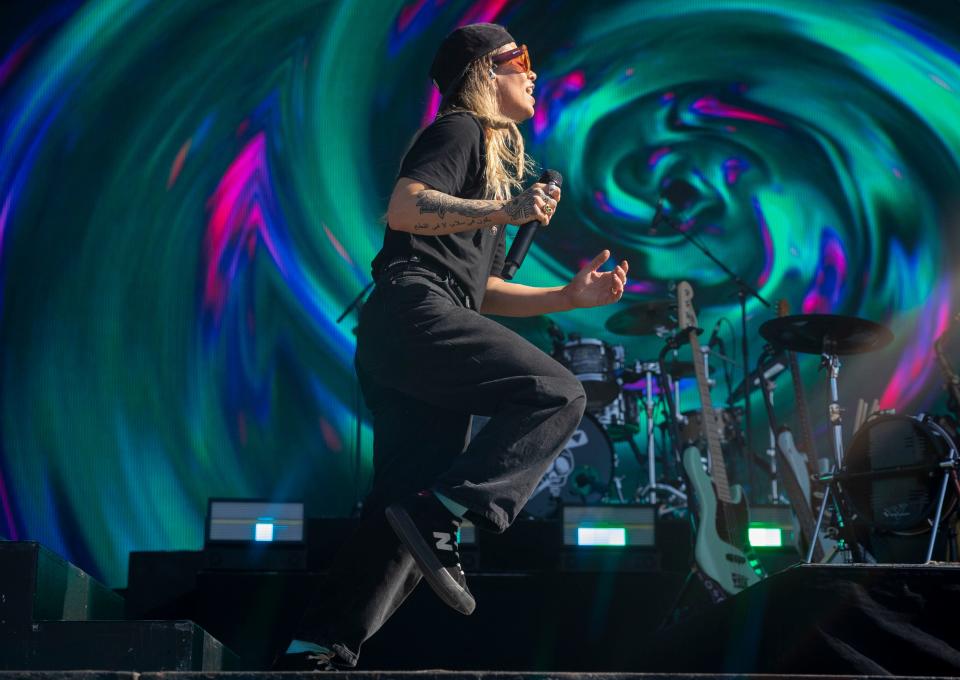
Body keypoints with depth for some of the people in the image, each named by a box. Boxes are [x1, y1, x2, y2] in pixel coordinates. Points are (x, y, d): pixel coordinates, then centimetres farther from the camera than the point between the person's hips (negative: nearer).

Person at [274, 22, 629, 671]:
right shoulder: (459, 130, 4)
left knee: (406, 515, 3)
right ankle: (444, 512, -22)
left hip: (402, 346, 9)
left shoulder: (495, 162, 32)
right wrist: (506, 212, -19)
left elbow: (482, 292, 29)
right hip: (413, 309, -9)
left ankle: (318, 648, 3)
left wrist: (570, 296, 21)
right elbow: (404, 208, -14)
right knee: (557, 393, -21)